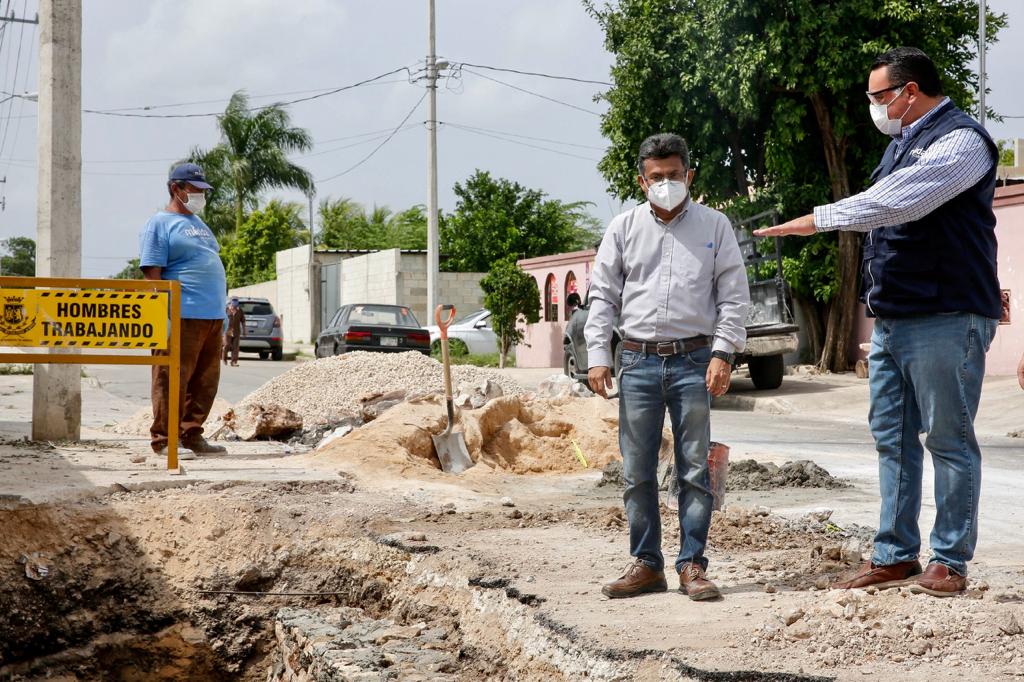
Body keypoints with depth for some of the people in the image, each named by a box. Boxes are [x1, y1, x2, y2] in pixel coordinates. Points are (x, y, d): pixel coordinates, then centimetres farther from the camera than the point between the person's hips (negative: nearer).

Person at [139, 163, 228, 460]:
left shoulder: (198, 223, 23)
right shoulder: (160, 224, -3)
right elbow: (152, 273, -10)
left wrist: (222, 312, 22)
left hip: (212, 316, 9)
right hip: (182, 317, -8)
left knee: (205, 380, 9)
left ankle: (193, 435, 17)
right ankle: (163, 439, -1)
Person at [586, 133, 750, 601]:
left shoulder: (714, 226, 6)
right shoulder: (624, 228, 9)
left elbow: (734, 296, 4)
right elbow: (602, 295, 9)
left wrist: (723, 354, -6)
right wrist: (598, 356, 0)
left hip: (693, 361, -1)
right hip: (639, 362, 2)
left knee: (695, 469, 0)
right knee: (637, 472, 4)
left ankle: (691, 565, 7)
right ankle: (646, 565, 13)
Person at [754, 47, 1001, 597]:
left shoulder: (959, 140, -11)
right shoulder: (901, 141, 19)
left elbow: (898, 201, -23)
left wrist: (818, 220, -18)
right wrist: (878, 305, 16)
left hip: (945, 318, -9)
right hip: (891, 319, 9)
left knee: (949, 440, -2)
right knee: (892, 439, 10)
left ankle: (949, 563, 4)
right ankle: (894, 556, 16)